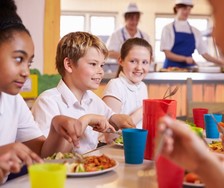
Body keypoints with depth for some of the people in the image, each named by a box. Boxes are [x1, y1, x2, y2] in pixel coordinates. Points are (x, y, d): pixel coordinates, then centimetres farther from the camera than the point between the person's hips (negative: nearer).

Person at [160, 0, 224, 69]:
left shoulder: (195, 32, 10)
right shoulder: (168, 29, 0)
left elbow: (204, 54, 8)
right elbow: (167, 54, -7)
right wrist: (185, 59, -21)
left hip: (189, 67, 3)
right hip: (172, 67, -3)